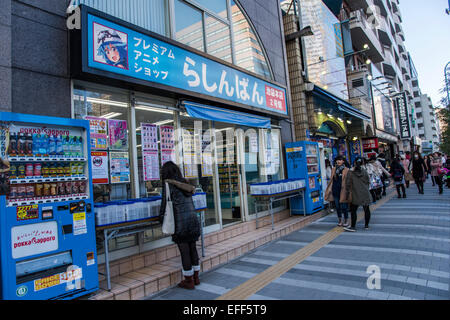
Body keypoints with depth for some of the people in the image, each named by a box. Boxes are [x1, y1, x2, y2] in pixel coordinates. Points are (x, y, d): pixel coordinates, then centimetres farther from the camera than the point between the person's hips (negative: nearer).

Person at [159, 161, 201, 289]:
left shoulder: (168, 184, -6)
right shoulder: (184, 183, 13)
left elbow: (165, 203, -5)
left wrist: (162, 218, 7)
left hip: (181, 221, -6)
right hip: (193, 218, 6)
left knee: (184, 251, 3)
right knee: (192, 248, 16)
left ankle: (189, 281, 14)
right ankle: (196, 277, 27)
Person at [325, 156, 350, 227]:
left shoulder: (346, 170, -3)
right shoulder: (334, 169, 9)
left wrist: (347, 190, -9)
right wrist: (329, 189, 8)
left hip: (343, 190, -4)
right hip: (335, 190, 4)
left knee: (344, 206, -1)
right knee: (337, 206, 10)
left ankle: (346, 220, 15)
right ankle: (340, 220, 23)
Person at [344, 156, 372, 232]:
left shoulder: (351, 172, -8)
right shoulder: (365, 172, 1)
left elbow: (348, 183, -5)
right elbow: (368, 182, 10)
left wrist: (349, 192, 7)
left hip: (355, 195, -3)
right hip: (365, 194, 4)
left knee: (353, 210, 2)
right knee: (366, 209, 16)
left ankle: (353, 227, 1)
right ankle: (366, 225, 25)